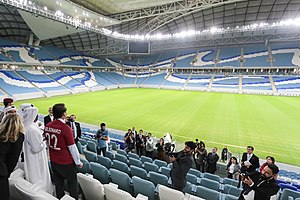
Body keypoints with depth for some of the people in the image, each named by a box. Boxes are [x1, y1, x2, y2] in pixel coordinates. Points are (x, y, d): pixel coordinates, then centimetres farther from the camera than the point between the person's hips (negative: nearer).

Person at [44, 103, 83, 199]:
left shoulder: (48, 126, -4)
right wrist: (78, 162, -7)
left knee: (58, 183, 23)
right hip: (66, 163, -6)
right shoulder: (66, 128, -25)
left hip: (53, 161, 7)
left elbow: (47, 143, 8)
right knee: (72, 184, 13)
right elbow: (72, 147, -19)